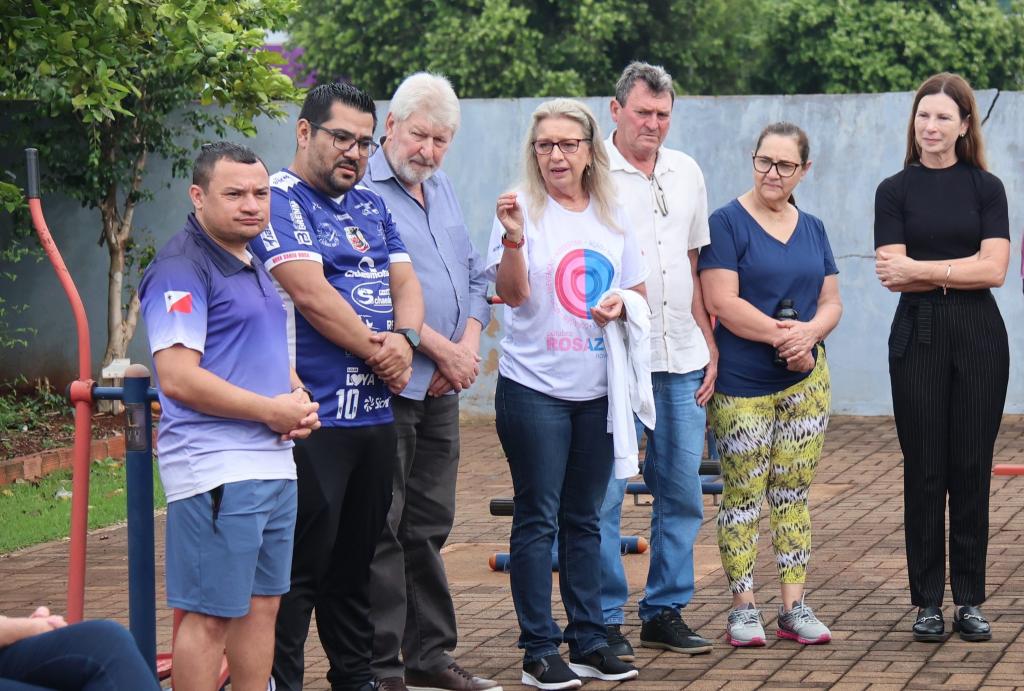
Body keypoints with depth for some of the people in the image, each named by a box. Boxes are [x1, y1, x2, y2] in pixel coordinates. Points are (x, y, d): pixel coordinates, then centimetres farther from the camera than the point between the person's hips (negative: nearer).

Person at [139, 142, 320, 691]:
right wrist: (272, 410, -15)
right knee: (210, 615, -6)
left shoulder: (253, 268, 17)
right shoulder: (181, 269, -13)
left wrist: (300, 401, 6)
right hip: (216, 470, -9)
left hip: (274, 460, 9)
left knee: (262, 603, 13)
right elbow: (178, 379, -21)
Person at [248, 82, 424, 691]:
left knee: (356, 559, 15)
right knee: (301, 565, -6)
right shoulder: (279, 200, -7)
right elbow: (310, 293, -17)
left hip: (374, 413, 8)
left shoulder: (372, 207, 19)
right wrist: (377, 351, -9)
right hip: (314, 417, -8)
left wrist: (406, 337, -10)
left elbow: (405, 281, 12)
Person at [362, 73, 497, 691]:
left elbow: (475, 278, 19)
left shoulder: (443, 191, 17)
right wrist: (442, 350, -13)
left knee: (429, 525, 13)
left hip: (441, 388, 8)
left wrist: (468, 347, 1)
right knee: (381, 529, -4)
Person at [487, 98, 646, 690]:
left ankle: (589, 641, 18)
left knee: (585, 518, 11)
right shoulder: (526, 209, -6)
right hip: (535, 388, -4)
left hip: (598, 389, 4)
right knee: (539, 519, -1)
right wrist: (513, 240, -33)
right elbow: (512, 293, -15)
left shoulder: (613, 215, 8)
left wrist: (621, 304, -6)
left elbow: (639, 291, 16)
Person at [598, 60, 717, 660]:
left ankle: (666, 611, 18)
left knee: (683, 491, 8)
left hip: (682, 361, 6)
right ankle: (604, 619, 3)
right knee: (605, 493, -5)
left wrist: (710, 347, 16)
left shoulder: (687, 173, 14)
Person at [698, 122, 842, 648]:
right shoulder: (727, 223, -5)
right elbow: (723, 303, -13)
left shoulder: (812, 229, 13)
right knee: (743, 494, -2)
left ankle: (794, 606, 10)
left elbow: (831, 302, 12)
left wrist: (809, 332, -10)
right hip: (740, 385, -5)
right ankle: (743, 607, 6)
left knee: (793, 492, 6)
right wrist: (783, 336, -14)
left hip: (805, 380, 5)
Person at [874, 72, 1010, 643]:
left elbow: (994, 269, -8)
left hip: (979, 337, 0)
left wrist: (920, 268, -11)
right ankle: (928, 601, 8)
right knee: (924, 471, 2)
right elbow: (894, 274, -5)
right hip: (919, 336, 0)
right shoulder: (896, 191, 5)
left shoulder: (986, 188, 4)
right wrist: (961, 270, -12)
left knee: (972, 470, 2)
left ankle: (970, 600, 10)